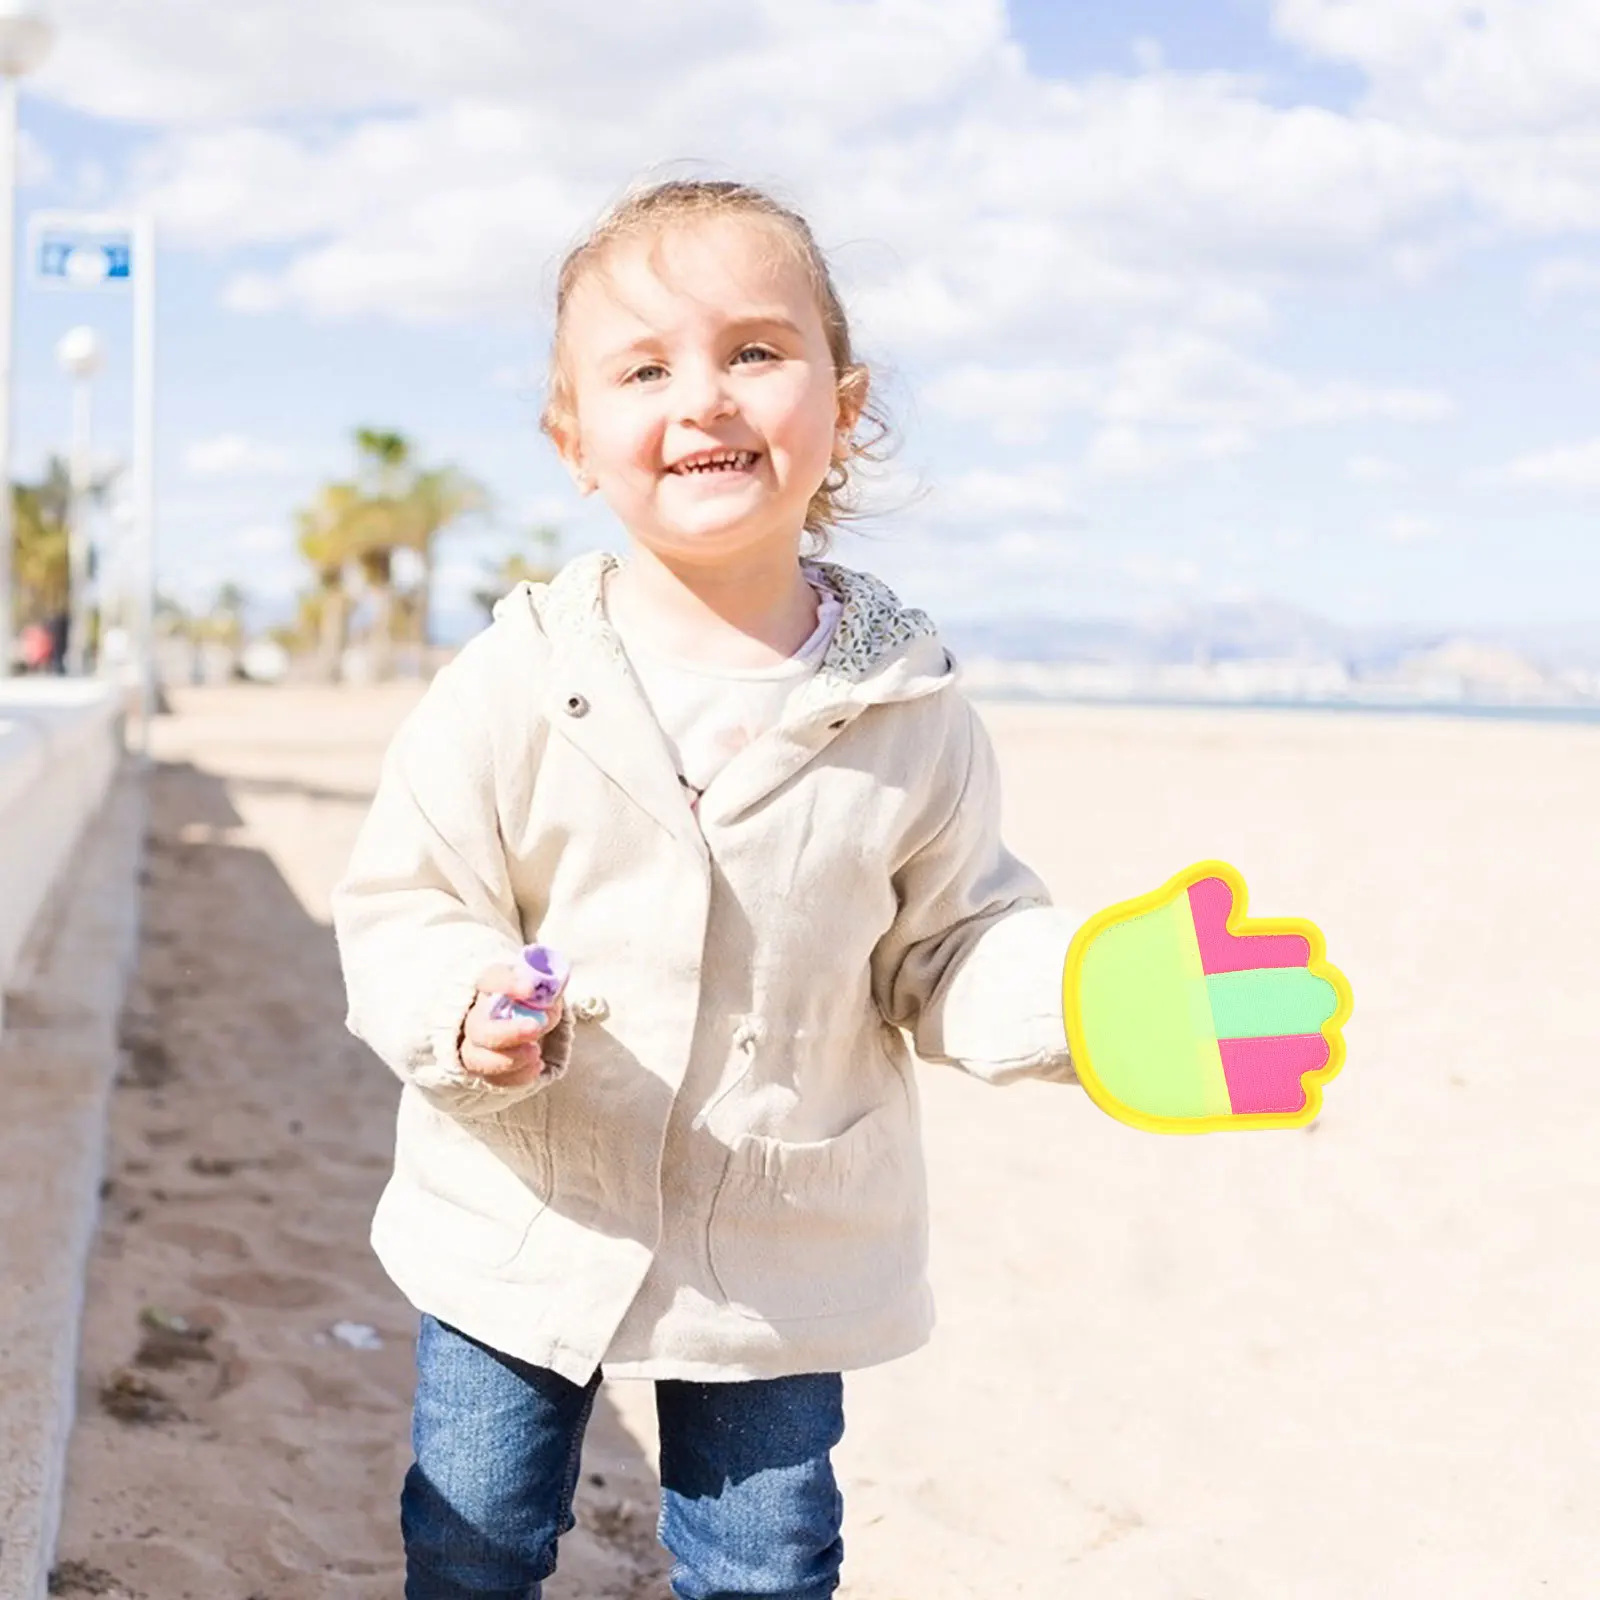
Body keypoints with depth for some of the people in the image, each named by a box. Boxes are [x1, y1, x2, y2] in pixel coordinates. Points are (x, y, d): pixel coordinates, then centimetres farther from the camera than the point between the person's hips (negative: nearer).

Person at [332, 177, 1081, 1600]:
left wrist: (1073, 988, -20)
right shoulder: (513, 689, -14)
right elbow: (402, 909, -8)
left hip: (786, 1255, 1)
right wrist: (464, 1007, -29)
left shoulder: (910, 712, -9)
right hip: (522, 1227, 0)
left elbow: (950, 938, -1)